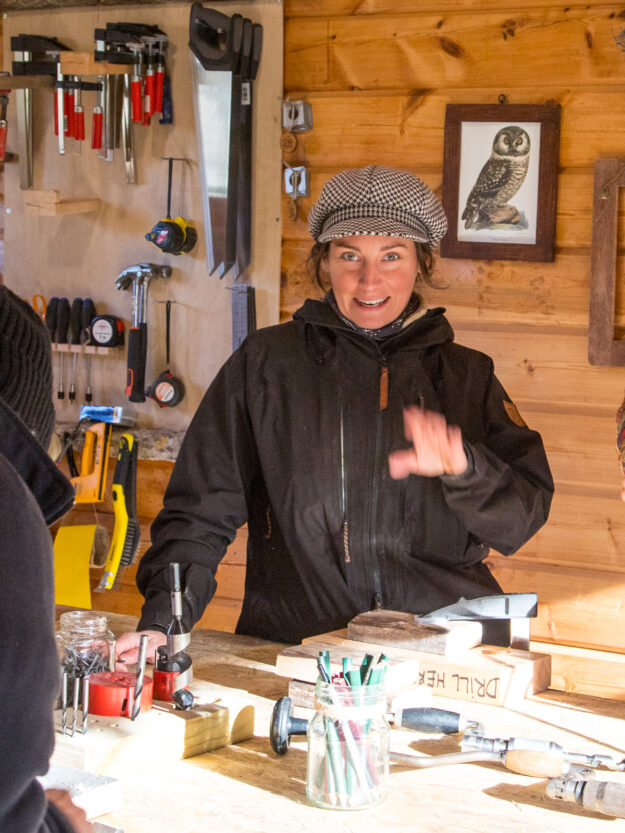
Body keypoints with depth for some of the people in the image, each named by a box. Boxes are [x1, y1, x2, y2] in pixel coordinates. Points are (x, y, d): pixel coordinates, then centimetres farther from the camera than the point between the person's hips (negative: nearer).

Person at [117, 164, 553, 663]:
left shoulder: (465, 375, 15)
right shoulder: (266, 364, 11)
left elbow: (525, 516, 6)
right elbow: (202, 506, 10)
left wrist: (462, 467, -15)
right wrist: (163, 620, -3)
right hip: (293, 642, -1)